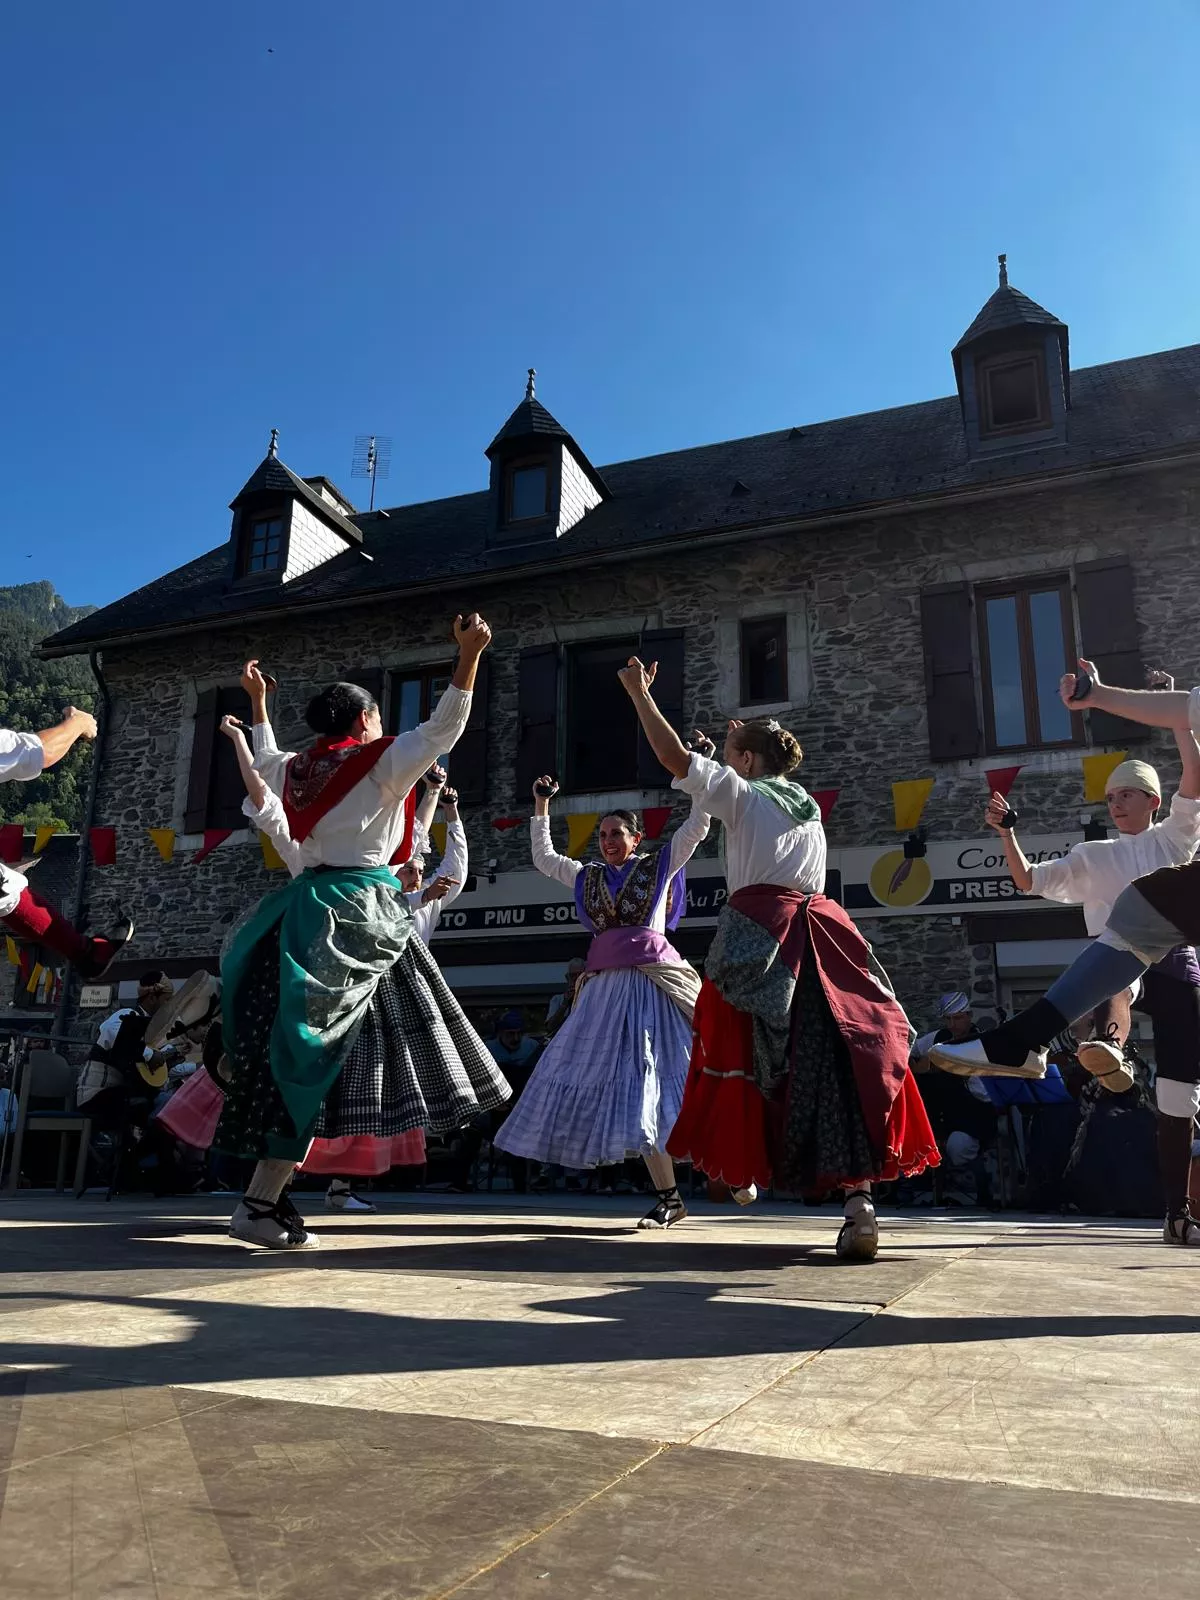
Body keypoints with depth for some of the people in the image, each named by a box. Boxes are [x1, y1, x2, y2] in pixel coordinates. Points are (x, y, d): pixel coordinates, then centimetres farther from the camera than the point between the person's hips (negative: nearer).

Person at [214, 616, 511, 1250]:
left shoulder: (295, 769, 15)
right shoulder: (378, 763, -2)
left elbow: (265, 761, 38)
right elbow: (443, 729, -6)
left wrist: (258, 703, 51)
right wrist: (468, 655, -6)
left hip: (307, 907, 7)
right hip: (358, 913, -7)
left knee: (304, 1050, 9)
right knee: (317, 1052, -6)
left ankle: (269, 1195, 10)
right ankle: (260, 1203, -6)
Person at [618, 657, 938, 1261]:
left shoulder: (742, 793, 6)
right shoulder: (807, 804, 23)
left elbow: (675, 757, -2)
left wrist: (639, 692, 6)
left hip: (759, 931, -5)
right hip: (821, 933, 5)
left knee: (742, 1052, 8)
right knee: (844, 1055, -4)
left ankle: (741, 1169, 20)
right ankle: (859, 1196, -16)